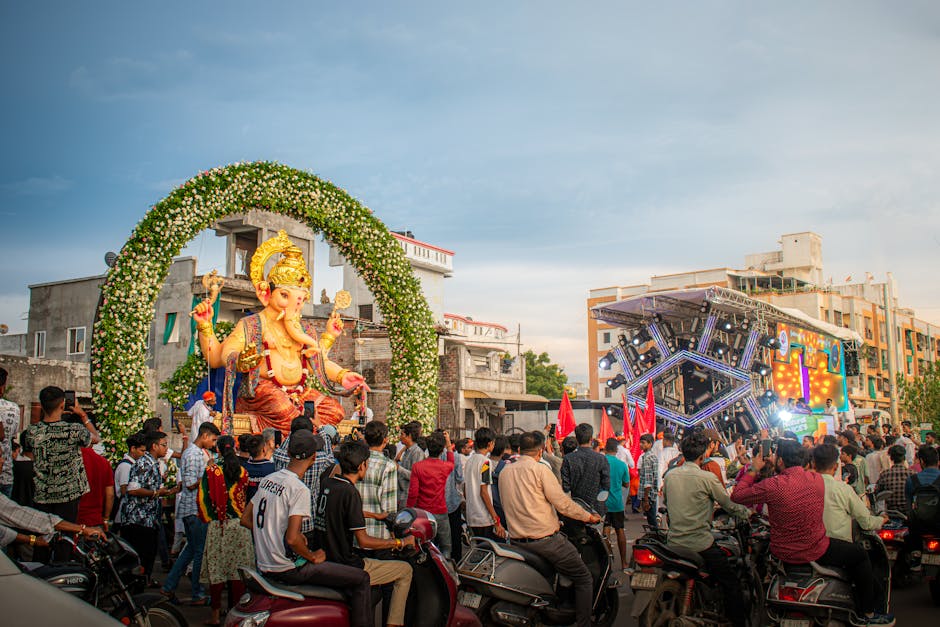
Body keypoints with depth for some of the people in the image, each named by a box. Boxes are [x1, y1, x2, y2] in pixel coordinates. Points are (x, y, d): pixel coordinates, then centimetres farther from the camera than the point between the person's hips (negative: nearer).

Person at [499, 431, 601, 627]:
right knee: (584, 580, 4)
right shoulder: (540, 469, -10)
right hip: (546, 538, -7)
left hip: (518, 540, 7)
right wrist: (588, 516, 3)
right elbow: (562, 502, -11)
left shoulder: (505, 471, 8)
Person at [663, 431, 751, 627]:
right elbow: (730, 506, -4)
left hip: (673, 543, 6)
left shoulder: (669, 475, 3)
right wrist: (747, 512, 18)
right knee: (731, 585, 8)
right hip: (701, 546, -5)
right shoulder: (707, 477, -12)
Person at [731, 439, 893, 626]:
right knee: (859, 555, 23)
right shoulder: (817, 479, -10)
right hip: (815, 552, 0)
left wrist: (753, 471, -4)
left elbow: (736, 496, -12)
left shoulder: (772, 485, -23)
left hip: (782, 553, 0)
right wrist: (778, 469, 18)